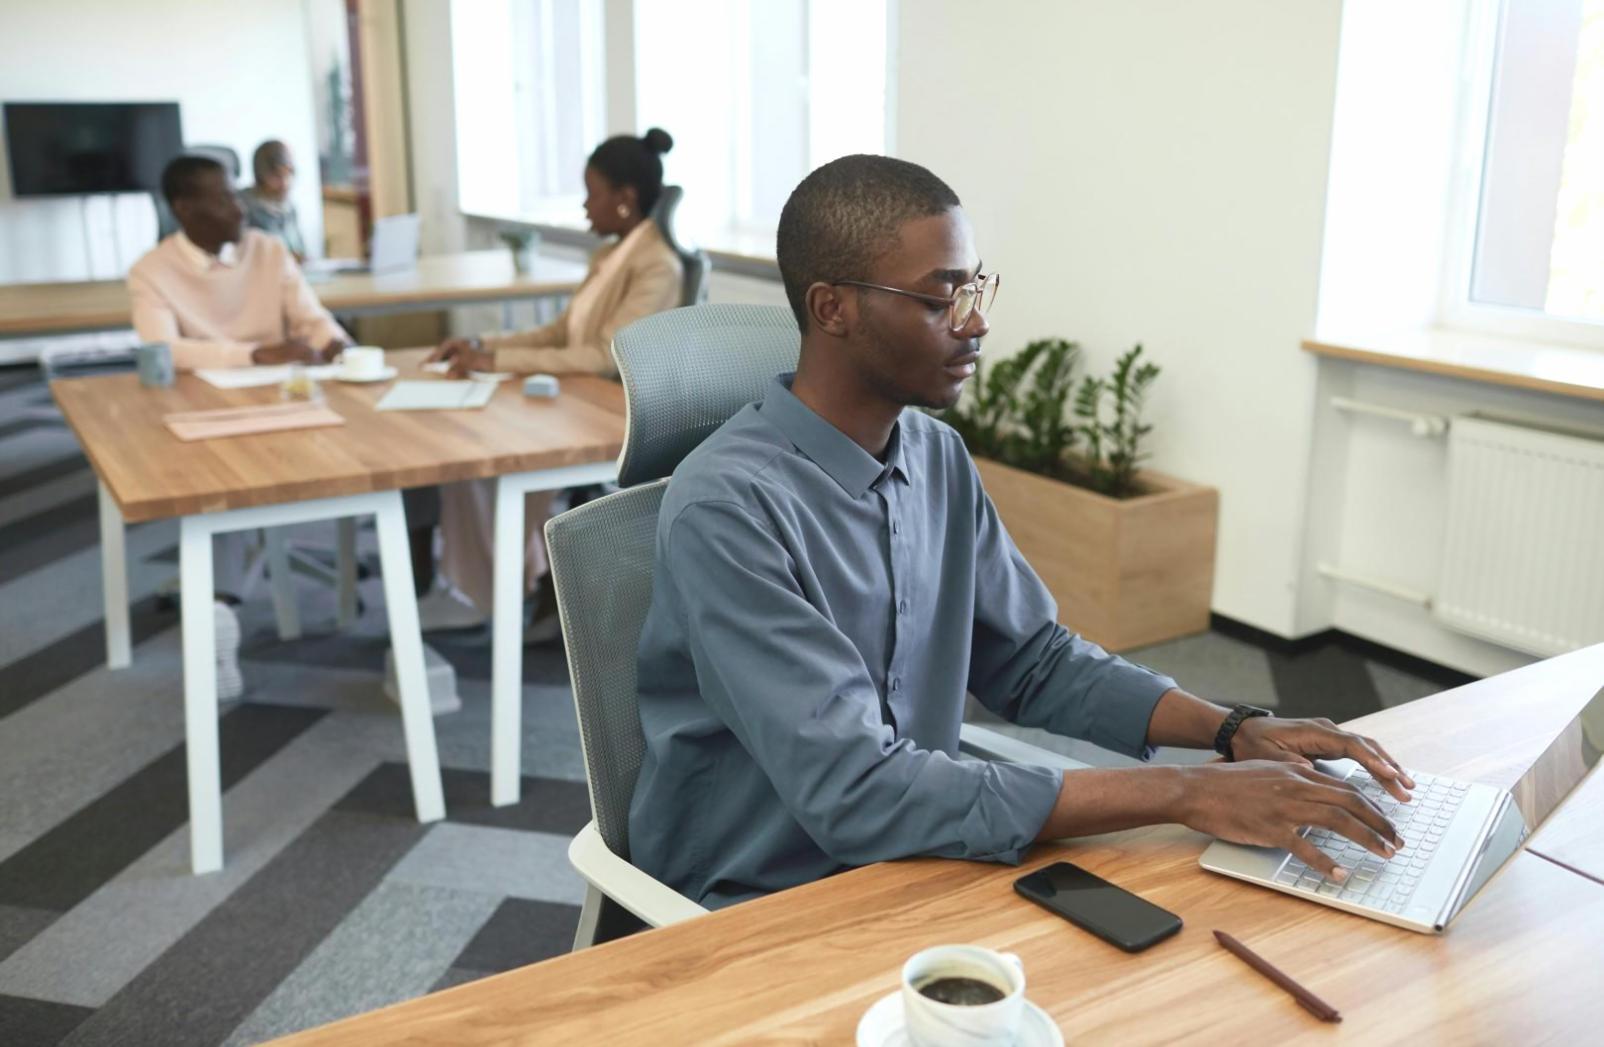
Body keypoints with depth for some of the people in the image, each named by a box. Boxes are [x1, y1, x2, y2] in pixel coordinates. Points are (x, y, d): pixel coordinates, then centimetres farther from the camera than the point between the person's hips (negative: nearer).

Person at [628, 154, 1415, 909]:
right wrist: (1183, 795, -27)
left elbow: (1036, 662, 11)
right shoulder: (727, 506, -22)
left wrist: (1236, 731, -4)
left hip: (907, 864, 6)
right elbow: (852, 791, -28)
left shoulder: (939, 458, 2)